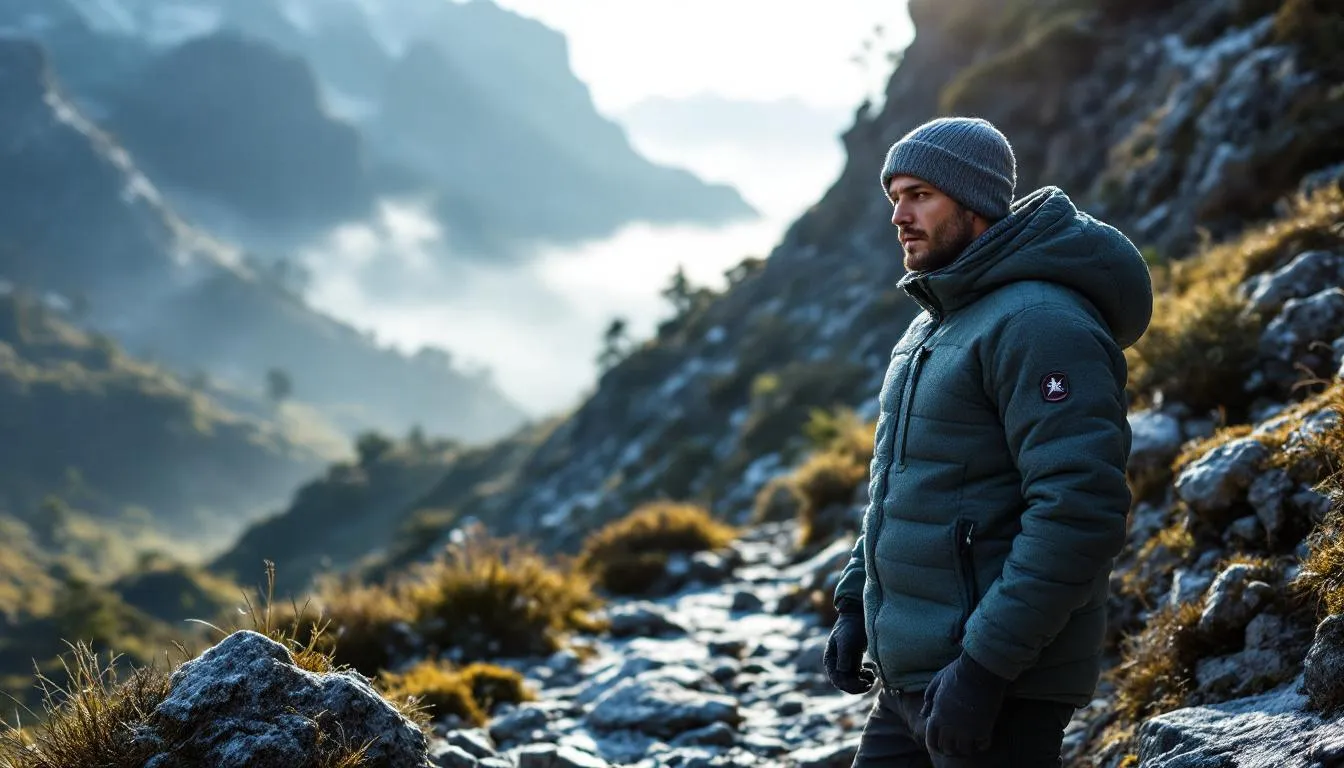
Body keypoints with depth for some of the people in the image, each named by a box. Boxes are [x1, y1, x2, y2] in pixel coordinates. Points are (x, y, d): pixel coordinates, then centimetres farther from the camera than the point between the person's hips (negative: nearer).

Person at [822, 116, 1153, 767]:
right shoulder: (932, 326, 16)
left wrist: (984, 665, -25)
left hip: (998, 688, -9)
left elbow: (1080, 511, -25)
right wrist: (855, 603, 17)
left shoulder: (1039, 323, -17)